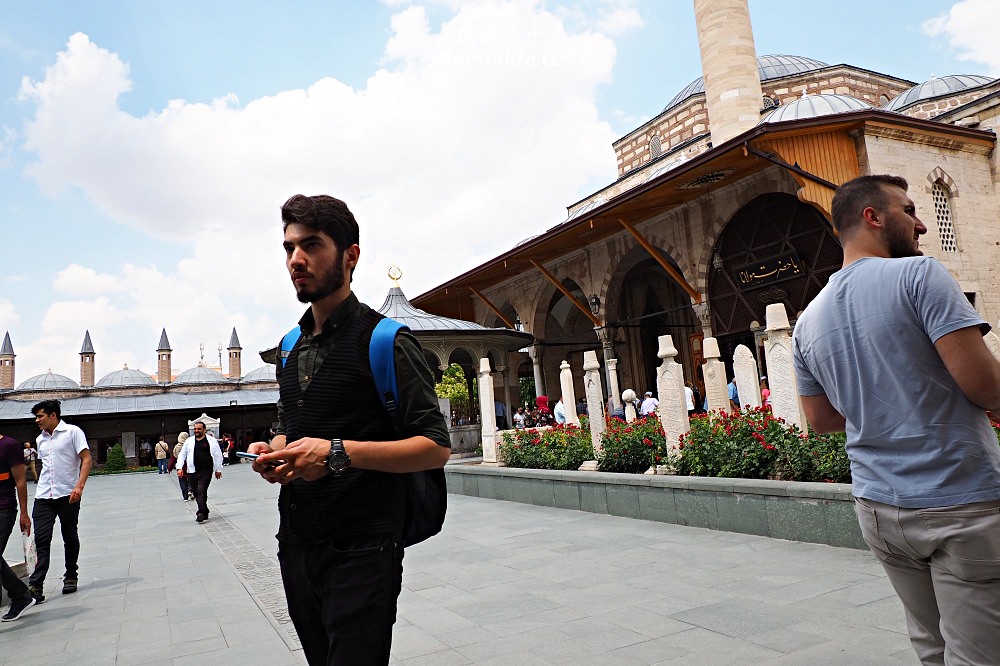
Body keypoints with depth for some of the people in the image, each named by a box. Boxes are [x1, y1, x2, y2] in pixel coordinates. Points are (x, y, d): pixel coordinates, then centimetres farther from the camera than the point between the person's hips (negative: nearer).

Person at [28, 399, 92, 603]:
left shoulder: (72, 432, -4)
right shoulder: (40, 439, 15)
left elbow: (87, 460, -10)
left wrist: (79, 486, -20)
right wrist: (42, 487, 17)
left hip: (67, 495, -4)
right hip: (43, 497, 5)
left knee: (70, 539, 8)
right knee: (41, 540, -5)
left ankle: (71, 578, 22)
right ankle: (35, 586, -9)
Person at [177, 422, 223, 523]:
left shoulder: (211, 441, 1)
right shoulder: (189, 441, 10)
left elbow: (218, 455, 4)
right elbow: (182, 454, 14)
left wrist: (218, 469, 4)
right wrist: (179, 467, 2)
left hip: (206, 472, -4)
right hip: (192, 472, 4)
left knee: (201, 491, -12)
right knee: (196, 492, 7)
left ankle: (201, 513, -11)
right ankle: (205, 512, 20)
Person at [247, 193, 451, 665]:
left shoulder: (383, 341, -10)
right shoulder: (293, 348, 13)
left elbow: (436, 448, -15)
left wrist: (339, 453, -25)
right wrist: (272, 451, 2)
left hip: (361, 551, -7)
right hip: (297, 544, 8)